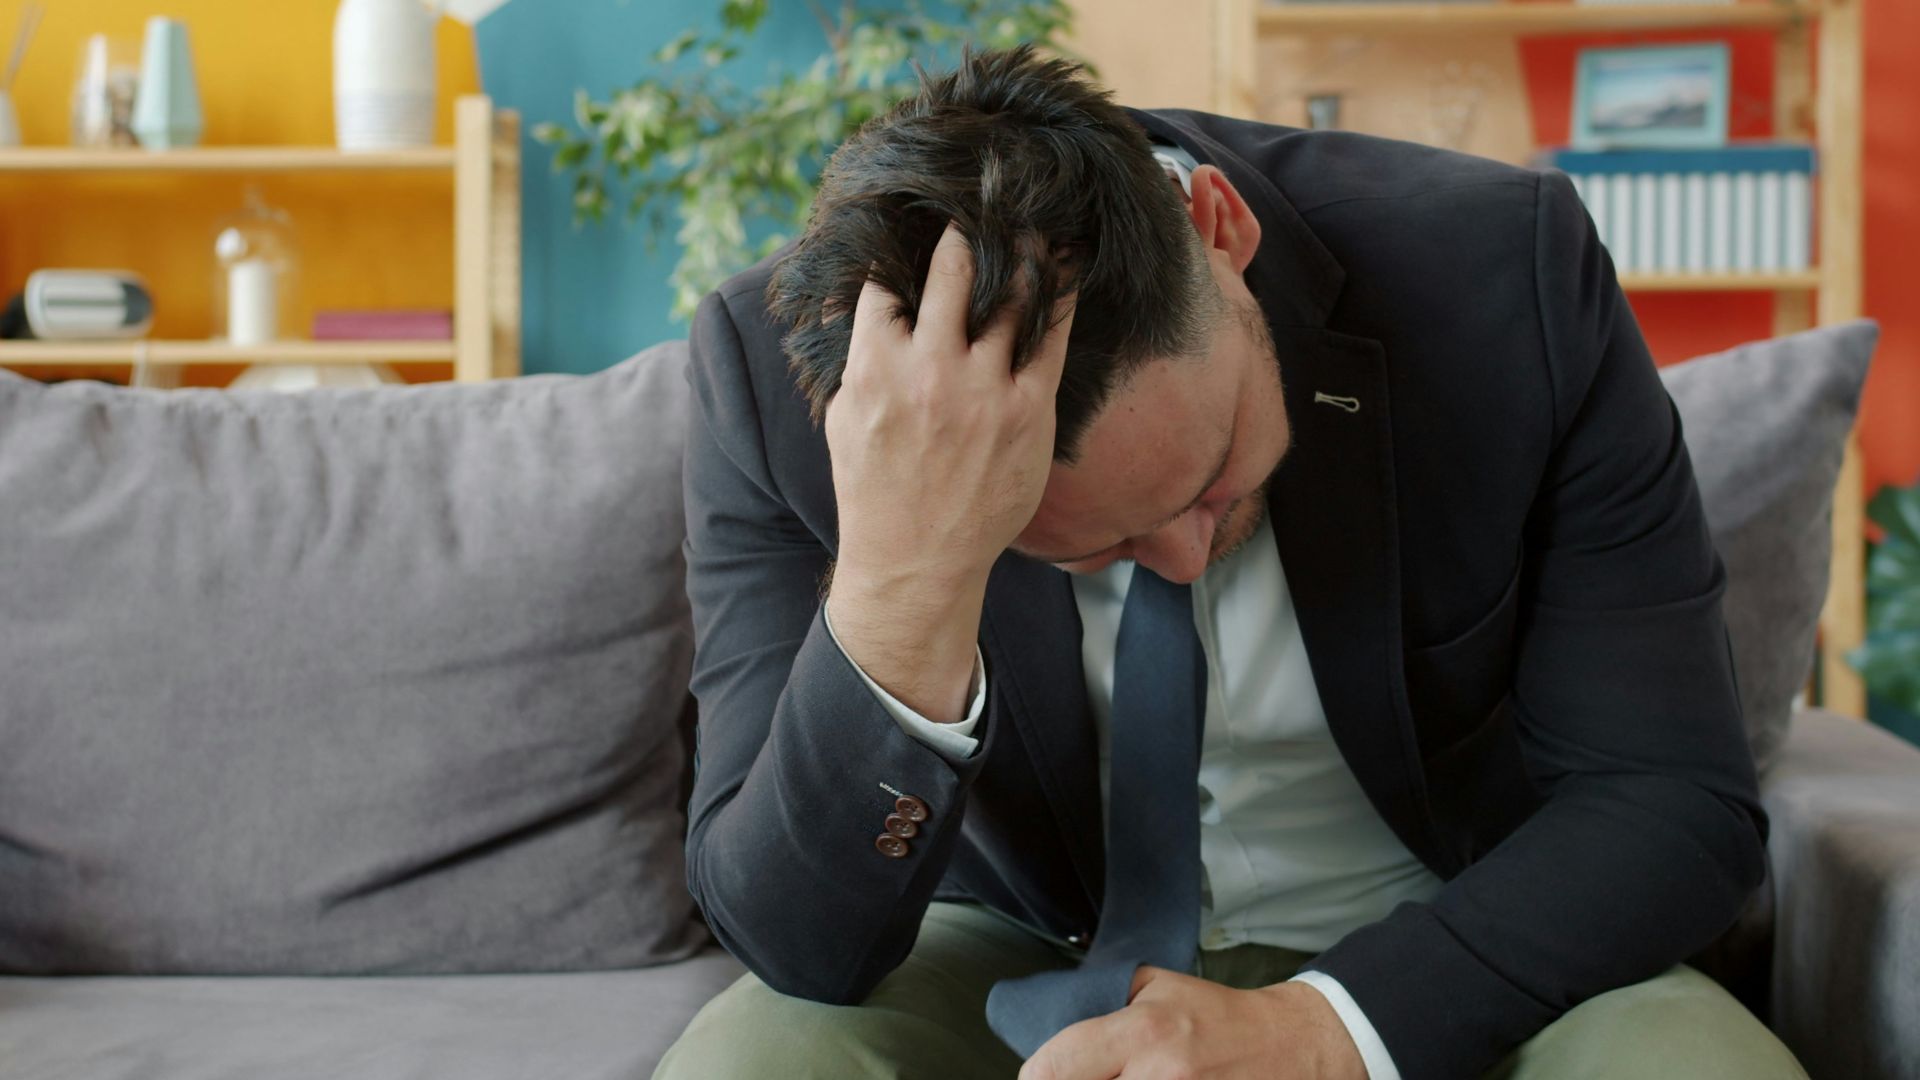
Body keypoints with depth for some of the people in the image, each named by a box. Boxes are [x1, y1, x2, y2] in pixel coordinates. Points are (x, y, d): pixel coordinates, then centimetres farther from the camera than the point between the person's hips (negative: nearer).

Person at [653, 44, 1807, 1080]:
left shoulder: (1516, 271, -21)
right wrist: (896, 591, -39)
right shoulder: (769, 366, -21)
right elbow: (805, 948, -21)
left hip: (1436, 964, 0)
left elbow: (1685, 806, -14)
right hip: (1027, 954, 1)